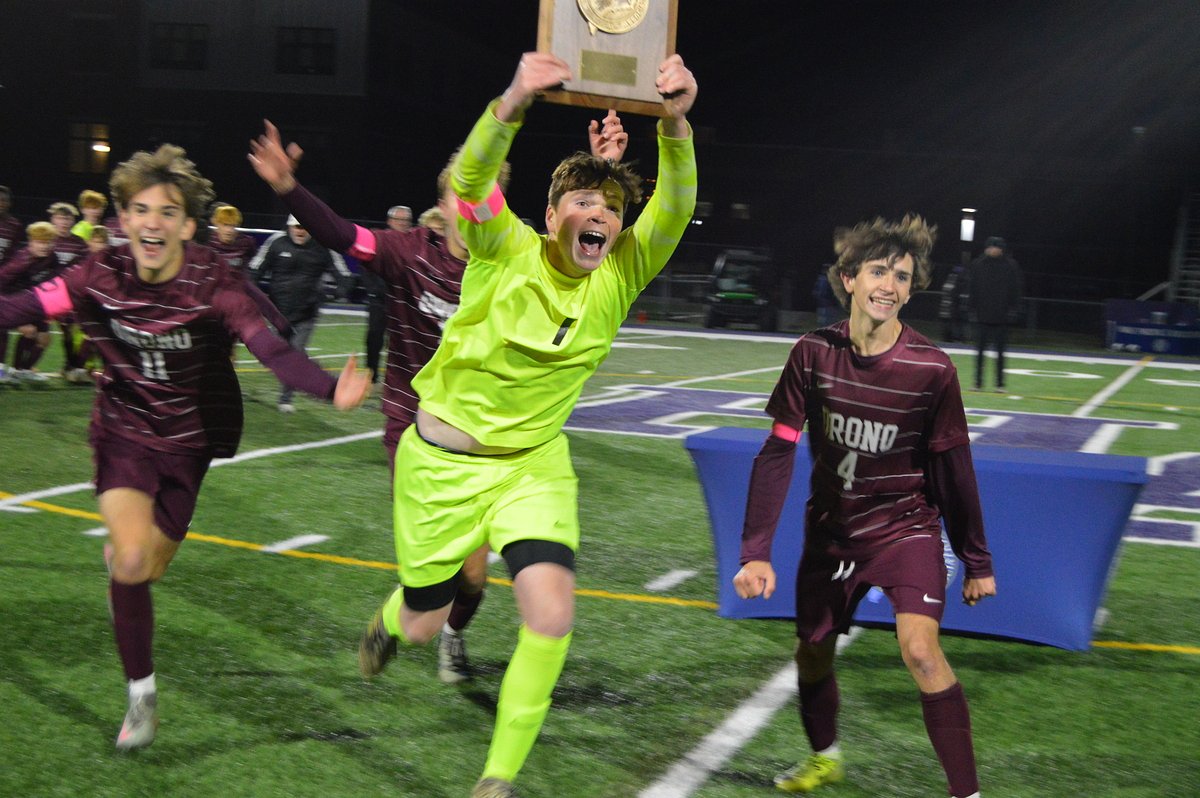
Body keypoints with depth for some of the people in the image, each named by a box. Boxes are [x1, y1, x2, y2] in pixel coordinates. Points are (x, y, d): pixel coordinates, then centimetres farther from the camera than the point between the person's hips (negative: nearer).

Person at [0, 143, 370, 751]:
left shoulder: (213, 283, -22)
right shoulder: (103, 276, -15)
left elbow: (270, 348, -35)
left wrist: (330, 390, -53)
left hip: (189, 438, 0)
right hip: (124, 431, 0)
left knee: (145, 568, 11)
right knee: (130, 559, -18)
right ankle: (141, 694, 4)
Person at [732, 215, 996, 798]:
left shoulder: (932, 369, -17)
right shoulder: (813, 354, -12)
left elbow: (952, 468, -7)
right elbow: (778, 452, -9)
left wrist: (977, 560, 0)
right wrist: (756, 551, -14)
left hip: (905, 525, -3)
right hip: (831, 527, 3)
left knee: (920, 649, -24)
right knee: (811, 652, 15)